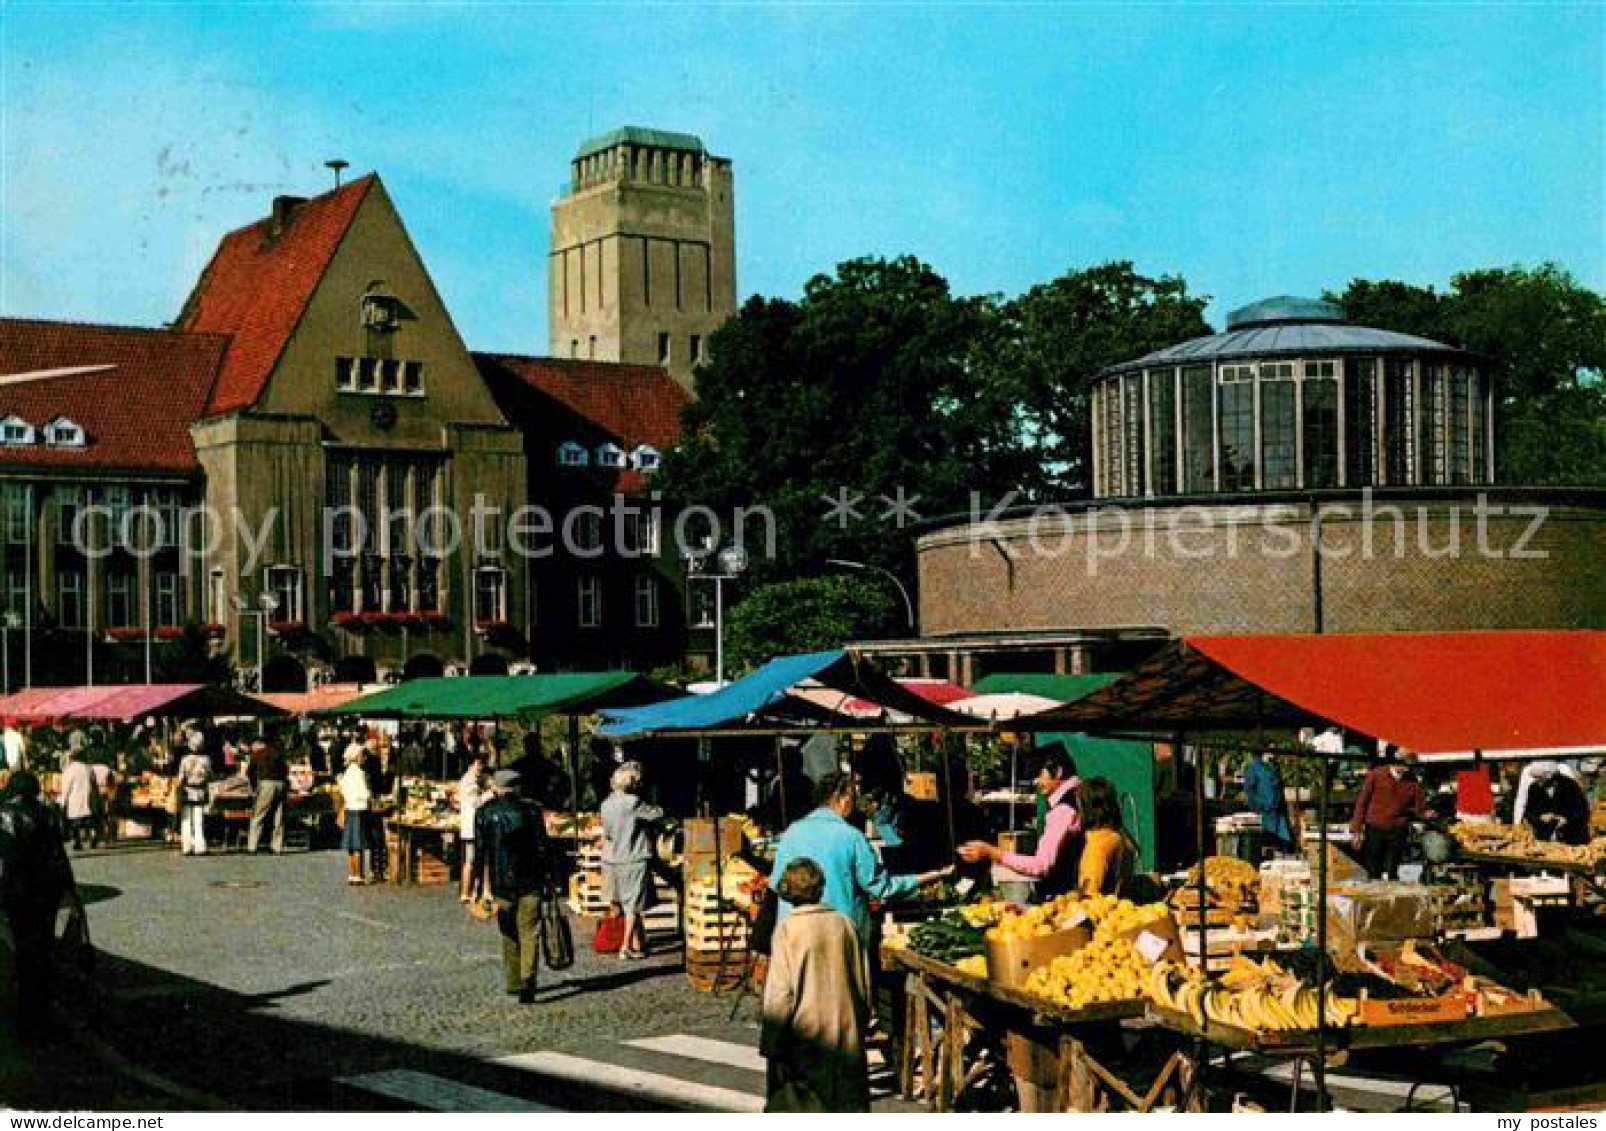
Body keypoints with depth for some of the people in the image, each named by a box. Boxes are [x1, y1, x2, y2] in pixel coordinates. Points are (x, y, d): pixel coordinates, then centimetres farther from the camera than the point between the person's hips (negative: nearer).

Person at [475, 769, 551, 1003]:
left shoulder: (485, 812, 2)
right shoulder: (531, 810, -1)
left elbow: (481, 851, 0)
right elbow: (542, 846, -2)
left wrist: (483, 884, 3)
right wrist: (547, 878, 4)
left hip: (501, 882, 2)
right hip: (530, 882, -1)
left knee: (509, 934, 15)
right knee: (529, 932, -1)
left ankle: (513, 982, 23)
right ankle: (528, 977, -20)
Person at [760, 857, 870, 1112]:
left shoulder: (787, 929, -11)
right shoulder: (843, 923, 0)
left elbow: (780, 993, -12)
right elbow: (864, 982, 8)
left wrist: (770, 1044, -5)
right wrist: (861, 1022, 21)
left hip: (804, 1036, -4)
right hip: (847, 1037, 4)